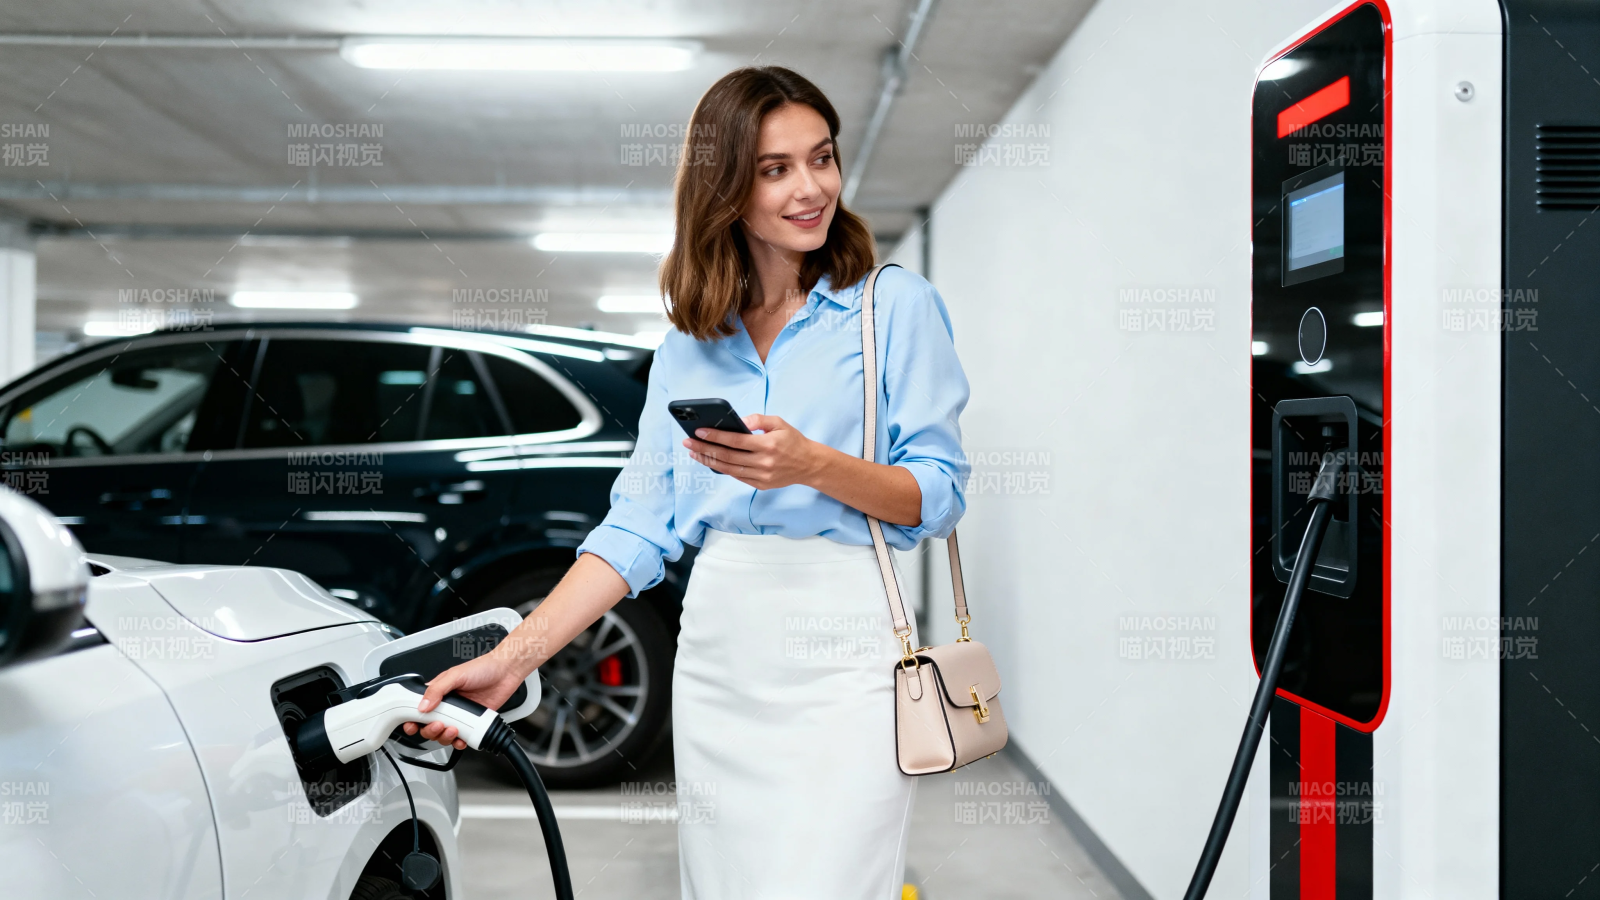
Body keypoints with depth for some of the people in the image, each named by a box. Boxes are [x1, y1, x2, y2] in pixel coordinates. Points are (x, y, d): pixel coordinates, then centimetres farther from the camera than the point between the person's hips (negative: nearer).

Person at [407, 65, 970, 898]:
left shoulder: (895, 306, 2)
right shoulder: (688, 345, 13)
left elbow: (939, 495, -1)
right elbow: (638, 525, 9)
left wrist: (815, 466, -20)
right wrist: (512, 658, 0)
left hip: (841, 655, -4)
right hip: (716, 658, 4)